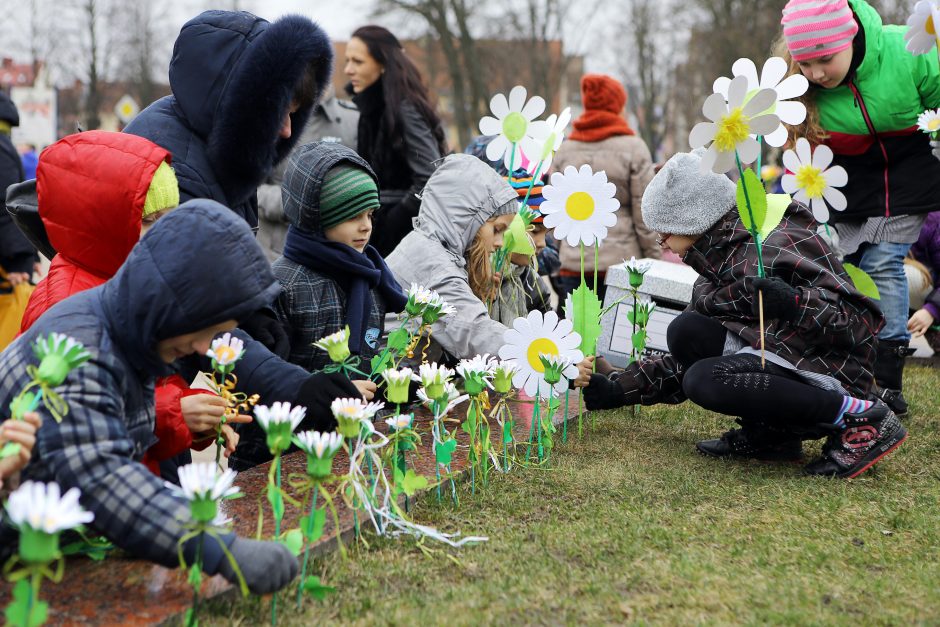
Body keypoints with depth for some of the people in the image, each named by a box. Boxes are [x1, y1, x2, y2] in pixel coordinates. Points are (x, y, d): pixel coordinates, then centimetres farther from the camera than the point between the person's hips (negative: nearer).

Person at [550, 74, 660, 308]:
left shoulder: (565, 150, 7)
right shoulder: (633, 148, -4)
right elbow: (644, 214, -5)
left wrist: (558, 256, 17)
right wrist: (654, 261, 2)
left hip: (572, 262, 4)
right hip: (621, 261, -3)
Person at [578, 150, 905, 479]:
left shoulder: (774, 246, -14)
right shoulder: (717, 264, 12)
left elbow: (860, 321, -19)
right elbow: (686, 365, 15)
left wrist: (793, 303, -36)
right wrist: (613, 389, 7)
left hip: (828, 373, -8)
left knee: (708, 380, -28)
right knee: (684, 332, -6)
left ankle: (861, 417, -17)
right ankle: (769, 434, -3)